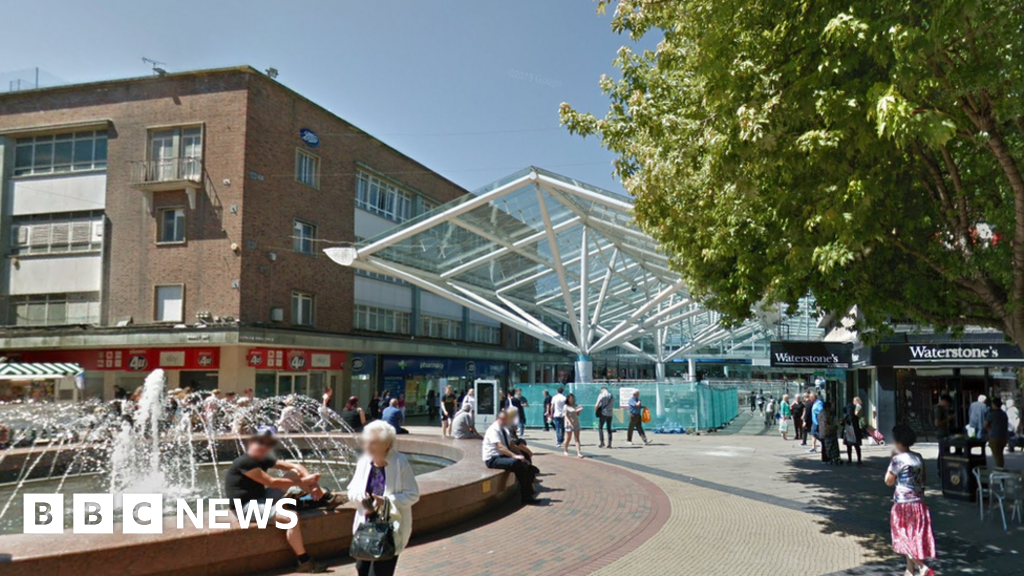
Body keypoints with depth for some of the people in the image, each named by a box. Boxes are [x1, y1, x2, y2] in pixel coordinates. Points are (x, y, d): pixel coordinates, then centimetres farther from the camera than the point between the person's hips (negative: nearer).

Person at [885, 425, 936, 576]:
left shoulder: (898, 459, -17)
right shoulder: (919, 457, 3)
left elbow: (888, 481, -8)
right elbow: (924, 479, 12)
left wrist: (892, 459, -4)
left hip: (903, 504, -6)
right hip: (918, 503, 6)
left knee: (905, 539, 3)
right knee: (914, 539, 15)